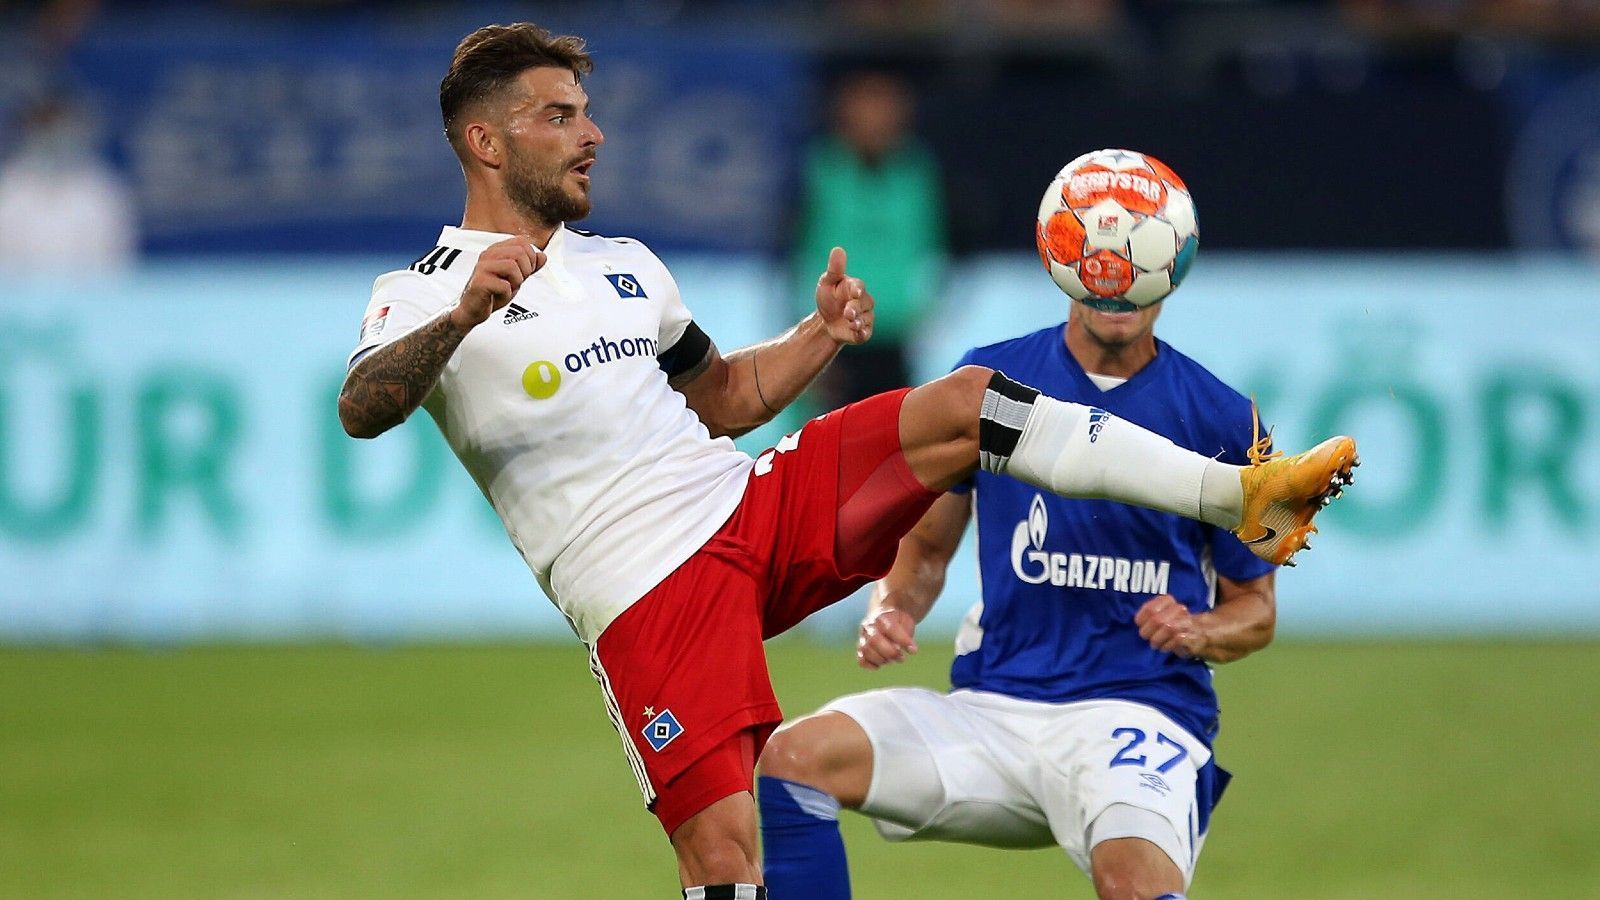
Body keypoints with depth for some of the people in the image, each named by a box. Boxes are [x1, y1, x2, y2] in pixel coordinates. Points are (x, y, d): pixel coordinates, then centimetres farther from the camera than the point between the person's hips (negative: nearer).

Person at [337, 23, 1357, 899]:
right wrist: (463, 314, -40)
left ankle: (1243, 496, -6)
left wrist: (817, 337, 11)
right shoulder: (424, 295, -2)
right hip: (646, 594, -6)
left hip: (757, 506, 6)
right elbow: (361, 410, -22)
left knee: (967, 404, -6)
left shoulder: (624, 266, 20)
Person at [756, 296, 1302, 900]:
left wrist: (1199, 633, -11)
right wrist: (890, 610, -3)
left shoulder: (1222, 419, 2)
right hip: (992, 708, 3)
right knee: (796, 755, -20)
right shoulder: (988, 380, 7)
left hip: (1139, 709, -3)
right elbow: (926, 543, 18)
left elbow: (1257, 607, 11)